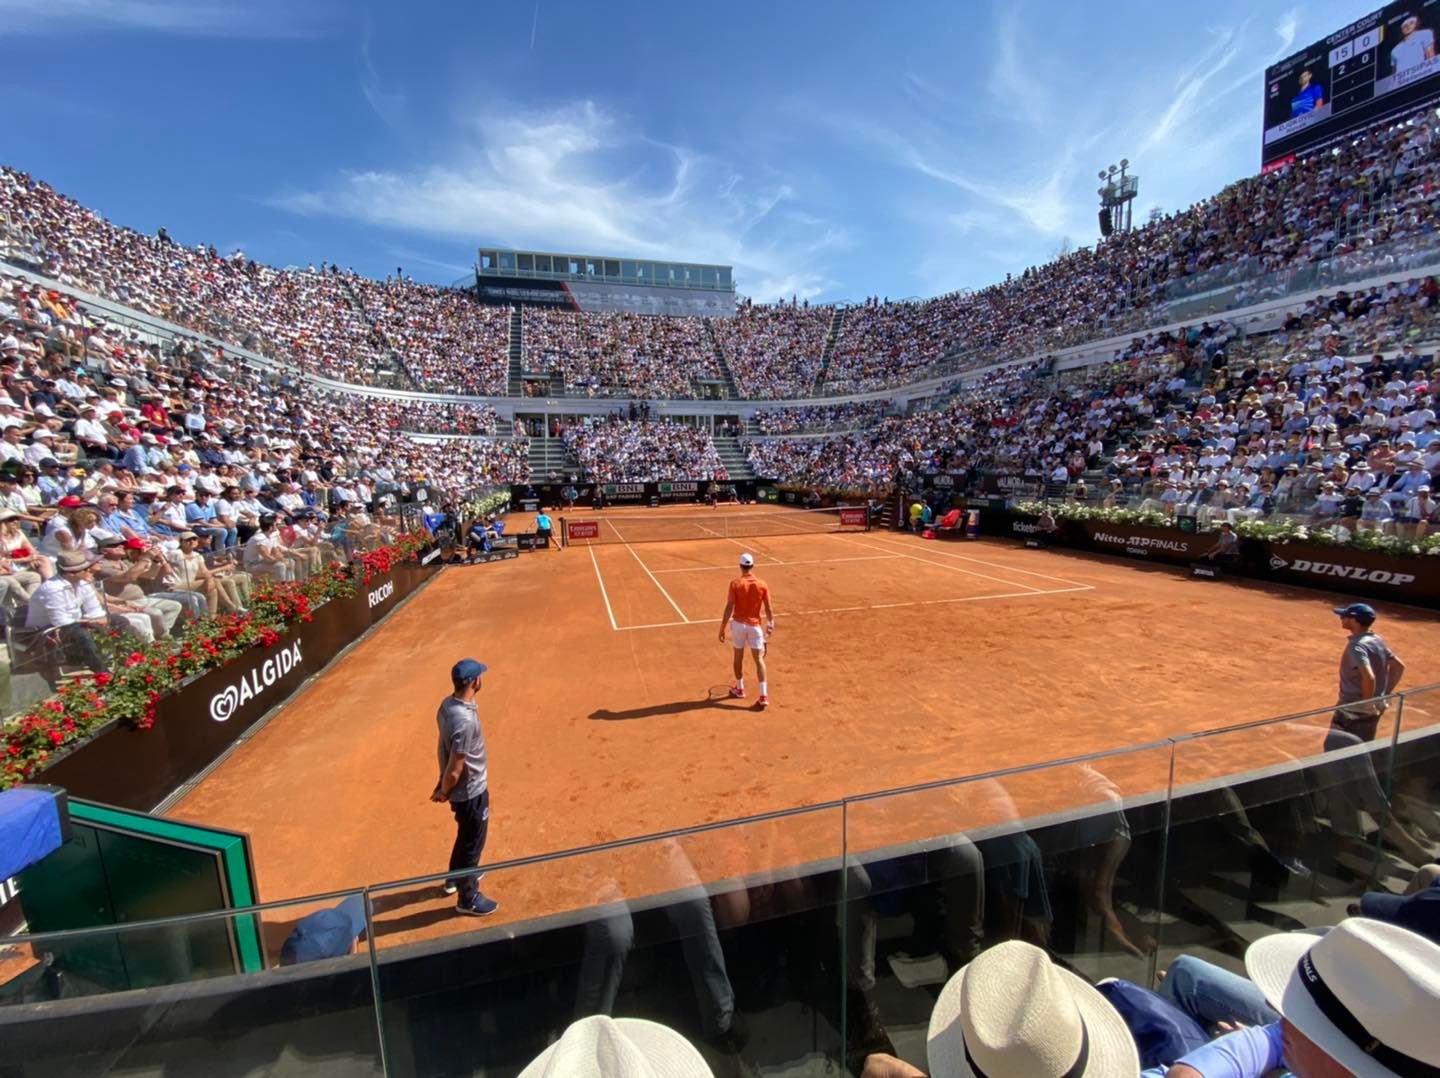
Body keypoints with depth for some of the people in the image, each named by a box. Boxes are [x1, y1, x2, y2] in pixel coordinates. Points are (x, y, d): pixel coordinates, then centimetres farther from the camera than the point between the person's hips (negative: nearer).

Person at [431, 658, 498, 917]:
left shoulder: (447, 704, -6)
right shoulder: (465, 720, -35)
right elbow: (455, 770, -28)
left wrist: (443, 786, 15)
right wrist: (444, 792, -8)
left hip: (462, 788, 9)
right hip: (470, 791, -9)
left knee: (466, 836, 30)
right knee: (472, 843, 13)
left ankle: (456, 877, 52)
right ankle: (467, 898, 34)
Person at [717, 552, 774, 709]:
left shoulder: (735, 583, -10)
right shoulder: (762, 585, -4)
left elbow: (729, 608, -13)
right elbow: (768, 609, -1)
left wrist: (722, 628, -7)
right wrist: (770, 624, 14)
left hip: (738, 624, -1)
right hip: (755, 625, 1)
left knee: (738, 657, 17)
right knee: (759, 659, 4)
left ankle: (739, 689, 34)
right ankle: (764, 696, -3)